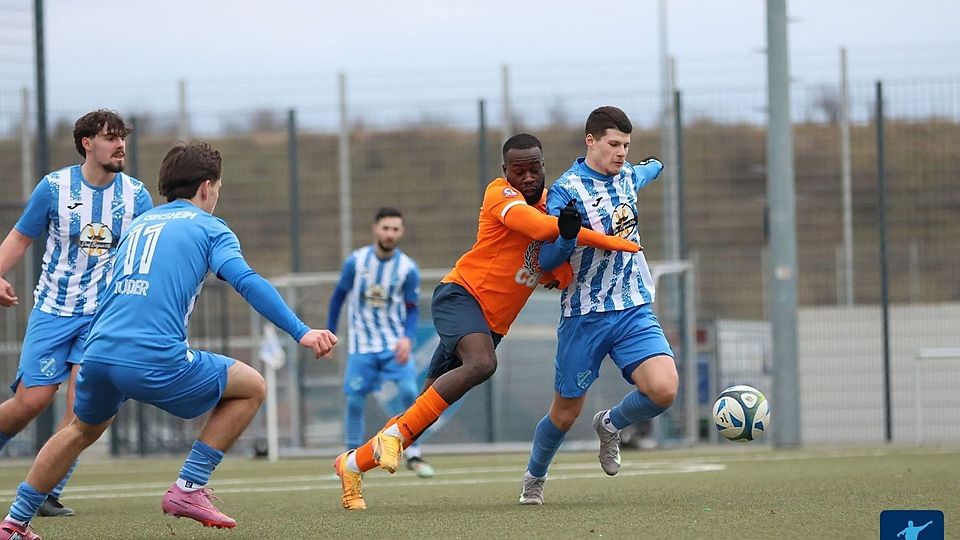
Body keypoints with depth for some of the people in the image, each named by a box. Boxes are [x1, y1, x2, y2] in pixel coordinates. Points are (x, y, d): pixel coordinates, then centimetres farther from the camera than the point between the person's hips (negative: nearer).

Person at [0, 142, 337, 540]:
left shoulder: (138, 224, 25)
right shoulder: (208, 227, 6)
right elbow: (246, 282, -10)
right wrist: (301, 332, -17)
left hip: (99, 353, 6)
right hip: (158, 360, -6)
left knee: (83, 430, 33)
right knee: (252, 387, 12)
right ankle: (188, 488, 6)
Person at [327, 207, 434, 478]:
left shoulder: (408, 269, -7)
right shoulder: (356, 261, -6)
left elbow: (412, 309, -2)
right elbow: (339, 296, 7)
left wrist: (407, 338, -20)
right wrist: (329, 334, 8)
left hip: (395, 344, 0)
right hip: (361, 346, 0)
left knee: (409, 392, -17)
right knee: (354, 400, -3)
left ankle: (413, 455, -5)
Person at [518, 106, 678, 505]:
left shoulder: (628, 176, 7)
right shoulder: (566, 190, -12)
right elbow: (548, 259, -14)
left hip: (634, 310, 4)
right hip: (584, 317, -4)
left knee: (663, 389, -20)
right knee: (566, 412, 6)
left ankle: (611, 425, 12)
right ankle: (534, 479, 35)